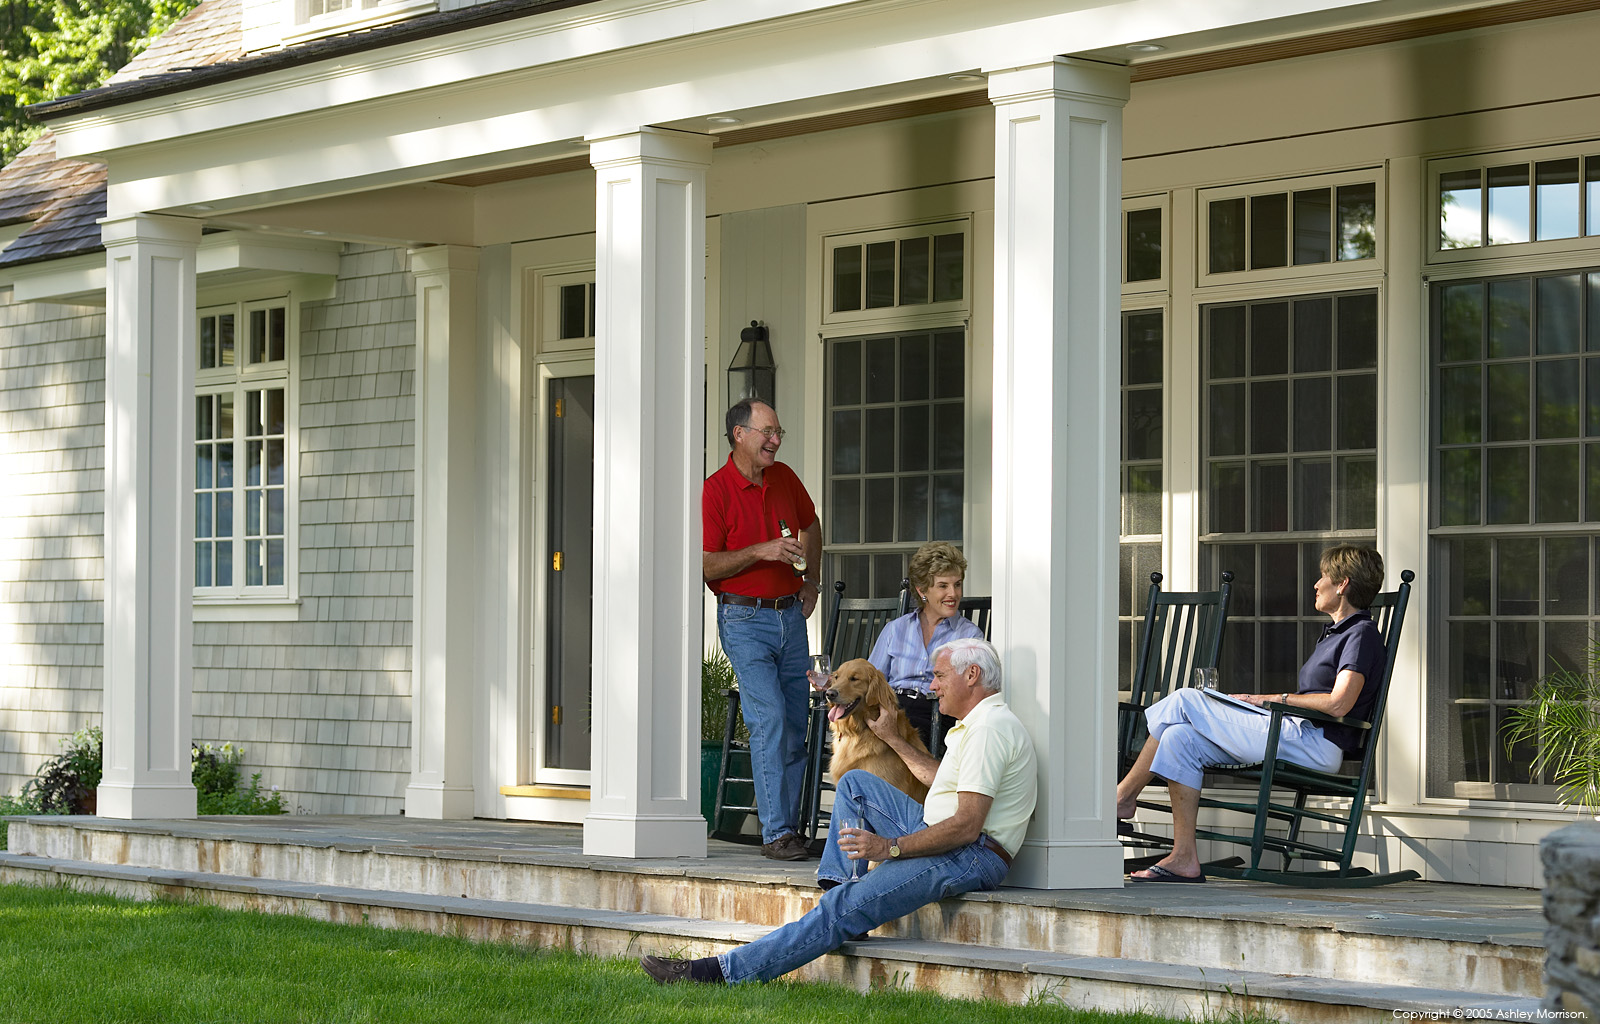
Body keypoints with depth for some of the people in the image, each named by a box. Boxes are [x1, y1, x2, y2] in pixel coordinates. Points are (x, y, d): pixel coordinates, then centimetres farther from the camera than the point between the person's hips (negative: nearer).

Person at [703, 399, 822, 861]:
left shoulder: (784, 478, 10)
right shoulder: (716, 490, -10)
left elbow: (810, 524, 30)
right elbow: (705, 566, -13)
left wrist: (811, 579, 21)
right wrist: (761, 551, -21)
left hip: (790, 615, 6)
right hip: (745, 619, -6)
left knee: (795, 727, 5)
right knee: (769, 719, -16)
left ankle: (789, 826, 13)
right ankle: (775, 833, -15)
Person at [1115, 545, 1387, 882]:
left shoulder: (1362, 634, -6)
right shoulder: (1333, 633, 26)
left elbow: (1338, 704, -18)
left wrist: (1275, 698, -7)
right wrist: (1262, 700, 9)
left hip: (1316, 743, -10)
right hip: (1297, 732, 10)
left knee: (1184, 701, -9)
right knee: (1180, 738, -4)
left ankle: (1123, 796, 2)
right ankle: (1184, 859, -7)